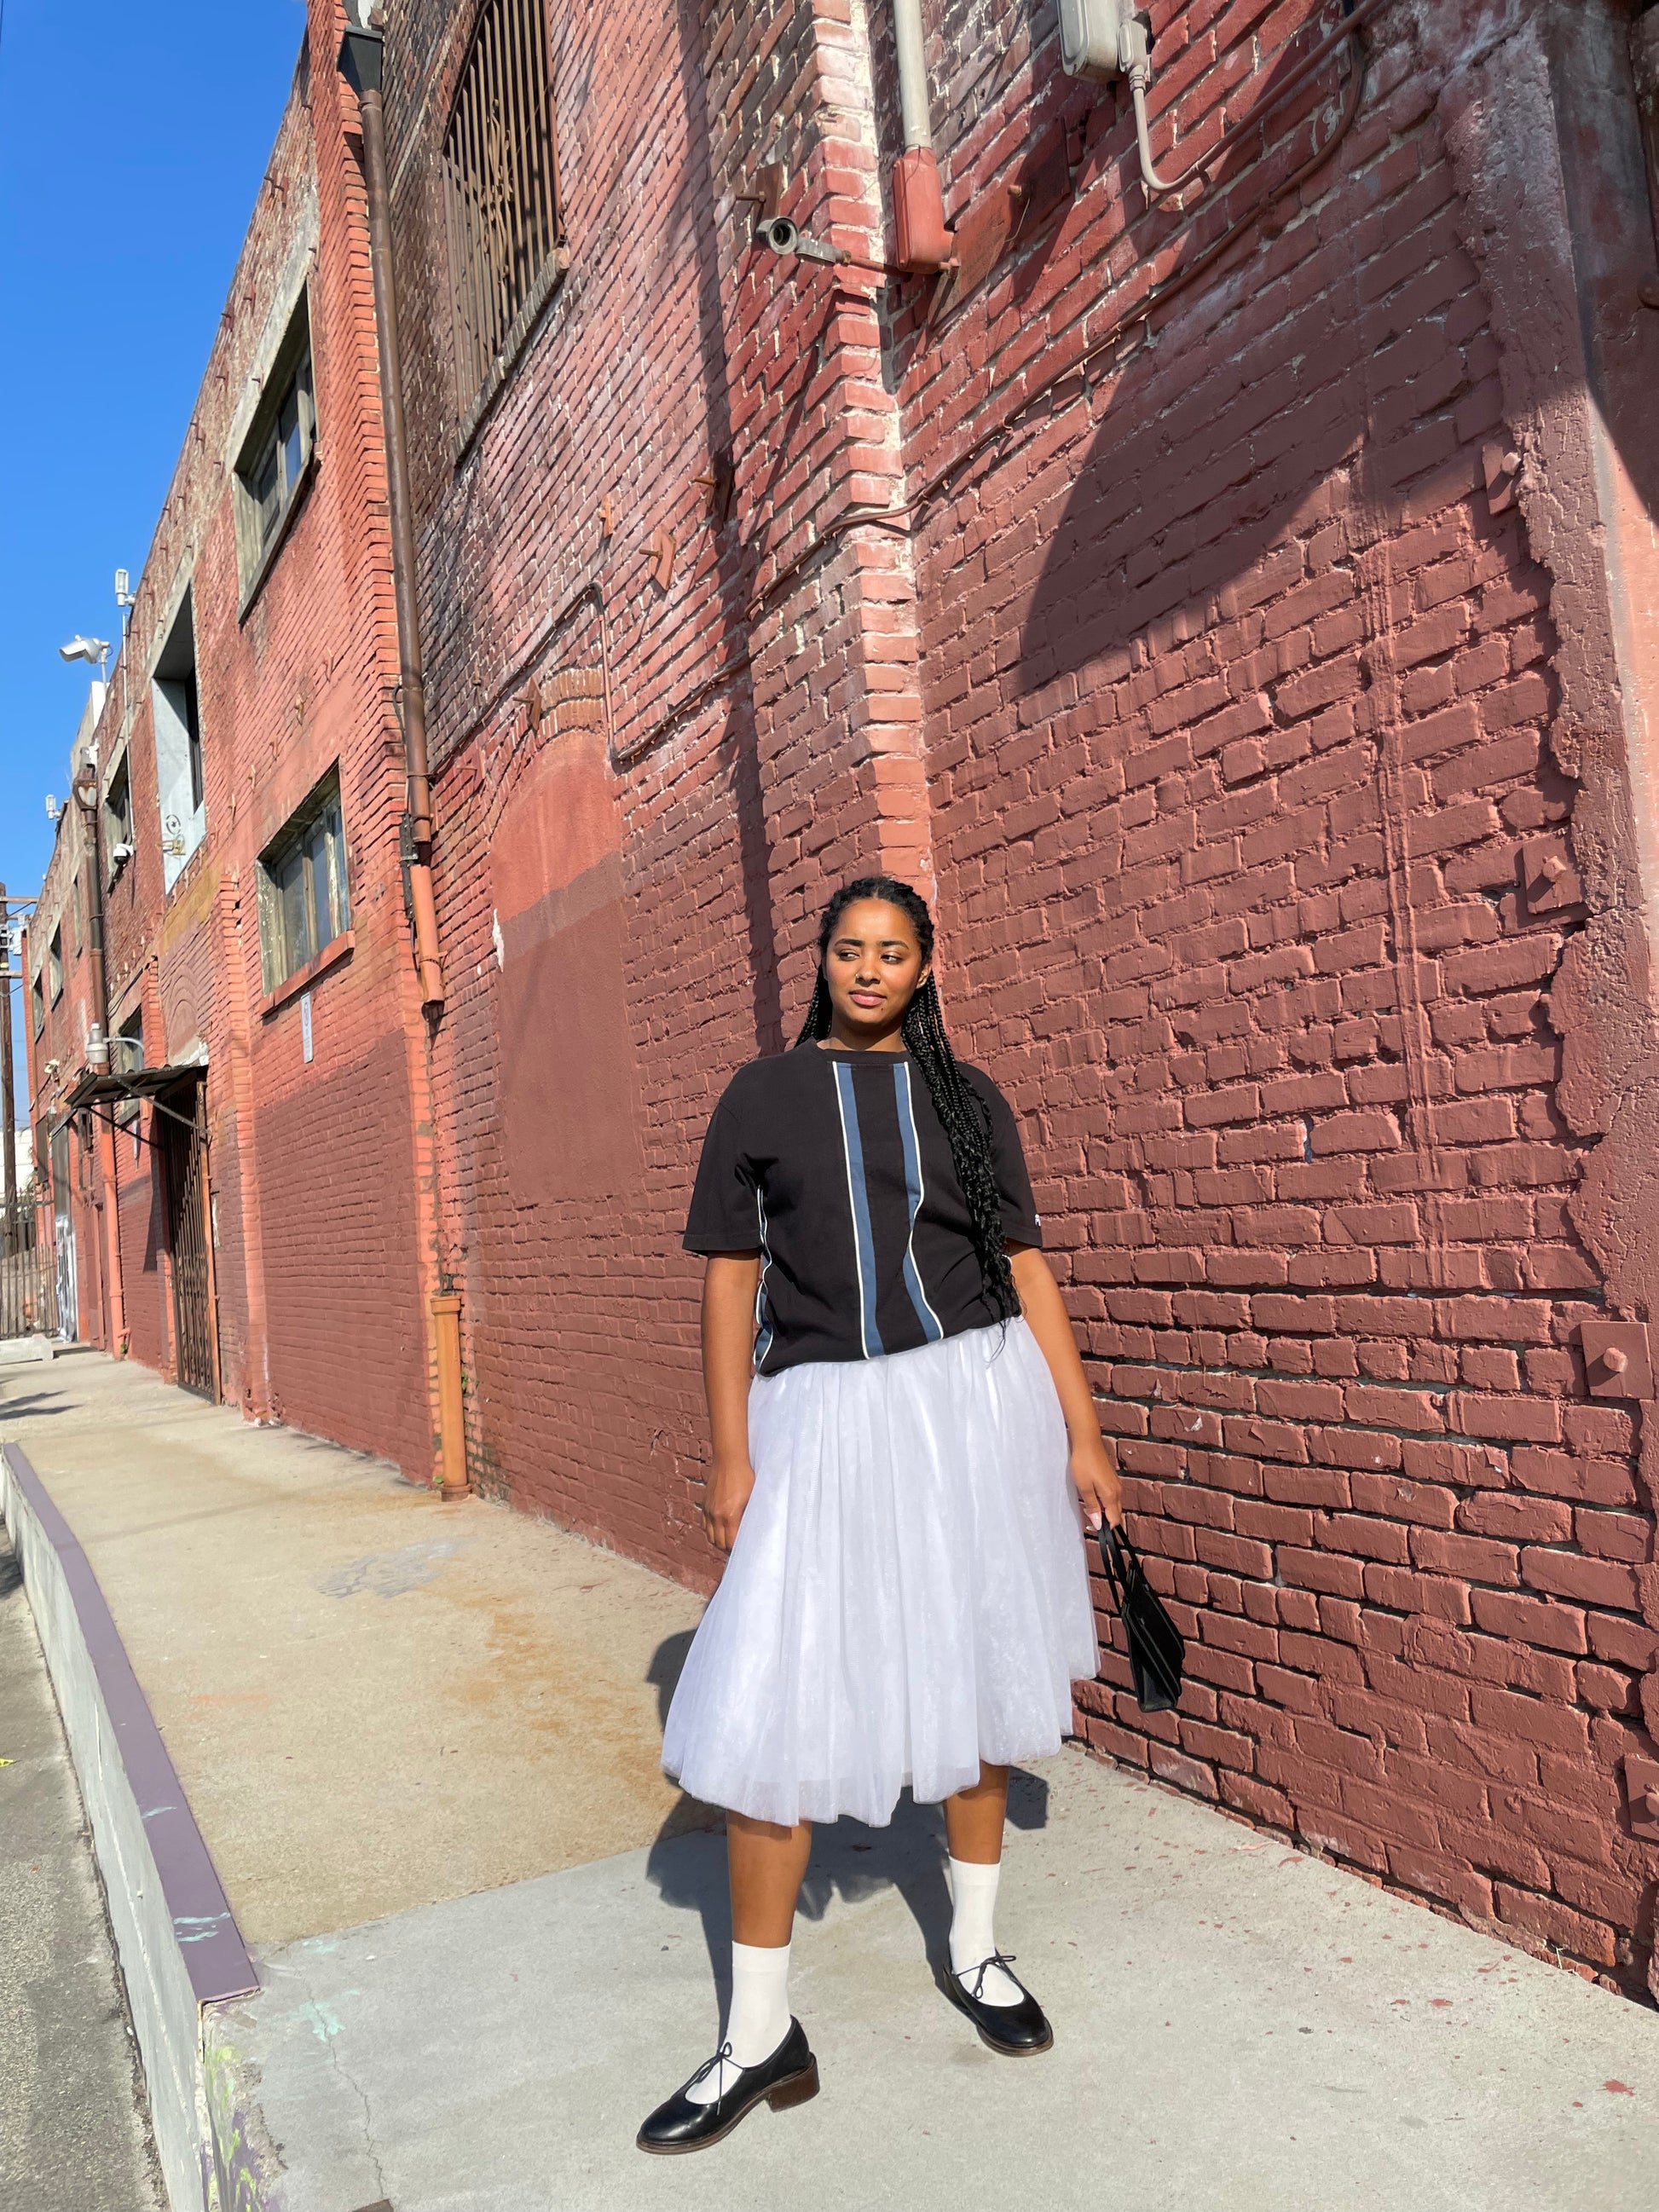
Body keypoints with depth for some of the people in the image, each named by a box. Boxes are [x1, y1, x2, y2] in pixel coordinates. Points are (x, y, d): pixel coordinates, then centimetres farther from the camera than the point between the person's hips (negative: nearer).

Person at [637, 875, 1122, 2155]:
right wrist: (732, 1458, -2)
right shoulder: (764, 1097, 3)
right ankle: (762, 2038, 13)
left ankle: (974, 1952, 34)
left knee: (975, 1672, 12)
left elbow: (1026, 1266, 6)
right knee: (768, 1710, -4)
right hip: (823, 1412, -1)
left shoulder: (966, 1098, 6)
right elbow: (730, 1278, 3)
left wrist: (1082, 1433, 2)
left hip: (974, 1396, 2)